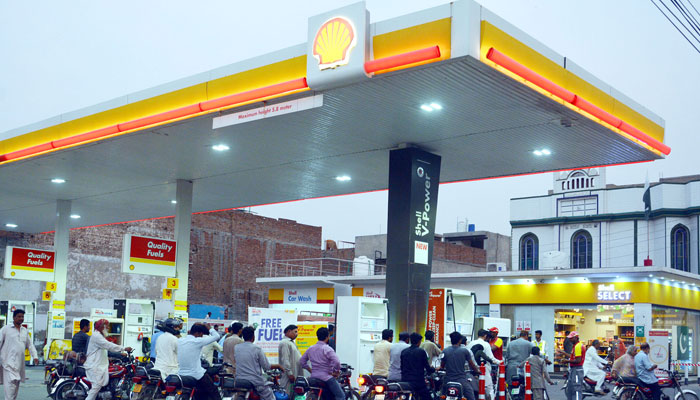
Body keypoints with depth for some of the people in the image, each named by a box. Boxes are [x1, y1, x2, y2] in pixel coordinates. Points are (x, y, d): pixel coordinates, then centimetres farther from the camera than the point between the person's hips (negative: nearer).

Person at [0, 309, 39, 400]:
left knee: (16, 385, 10)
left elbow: (30, 345, 19)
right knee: (11, 382, -17)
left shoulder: (25, 331, 16)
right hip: (9, 362, -6)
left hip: (20, 363, 6)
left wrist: (34, 356, 7)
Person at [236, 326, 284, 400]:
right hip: (256, 382, -5)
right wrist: (278, 366, 9)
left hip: (239, 380, 5)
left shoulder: (236, 348, 1)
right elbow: (267, 367, -7)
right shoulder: (257, 349, -11)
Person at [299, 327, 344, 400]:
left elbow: (302, 361, 16)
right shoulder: (327, 349, -12)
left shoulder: (310, 349, 10)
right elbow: (336, 362, -23)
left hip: (314, 377, 8)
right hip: (326, 377, -8)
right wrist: (336, 371, -8)